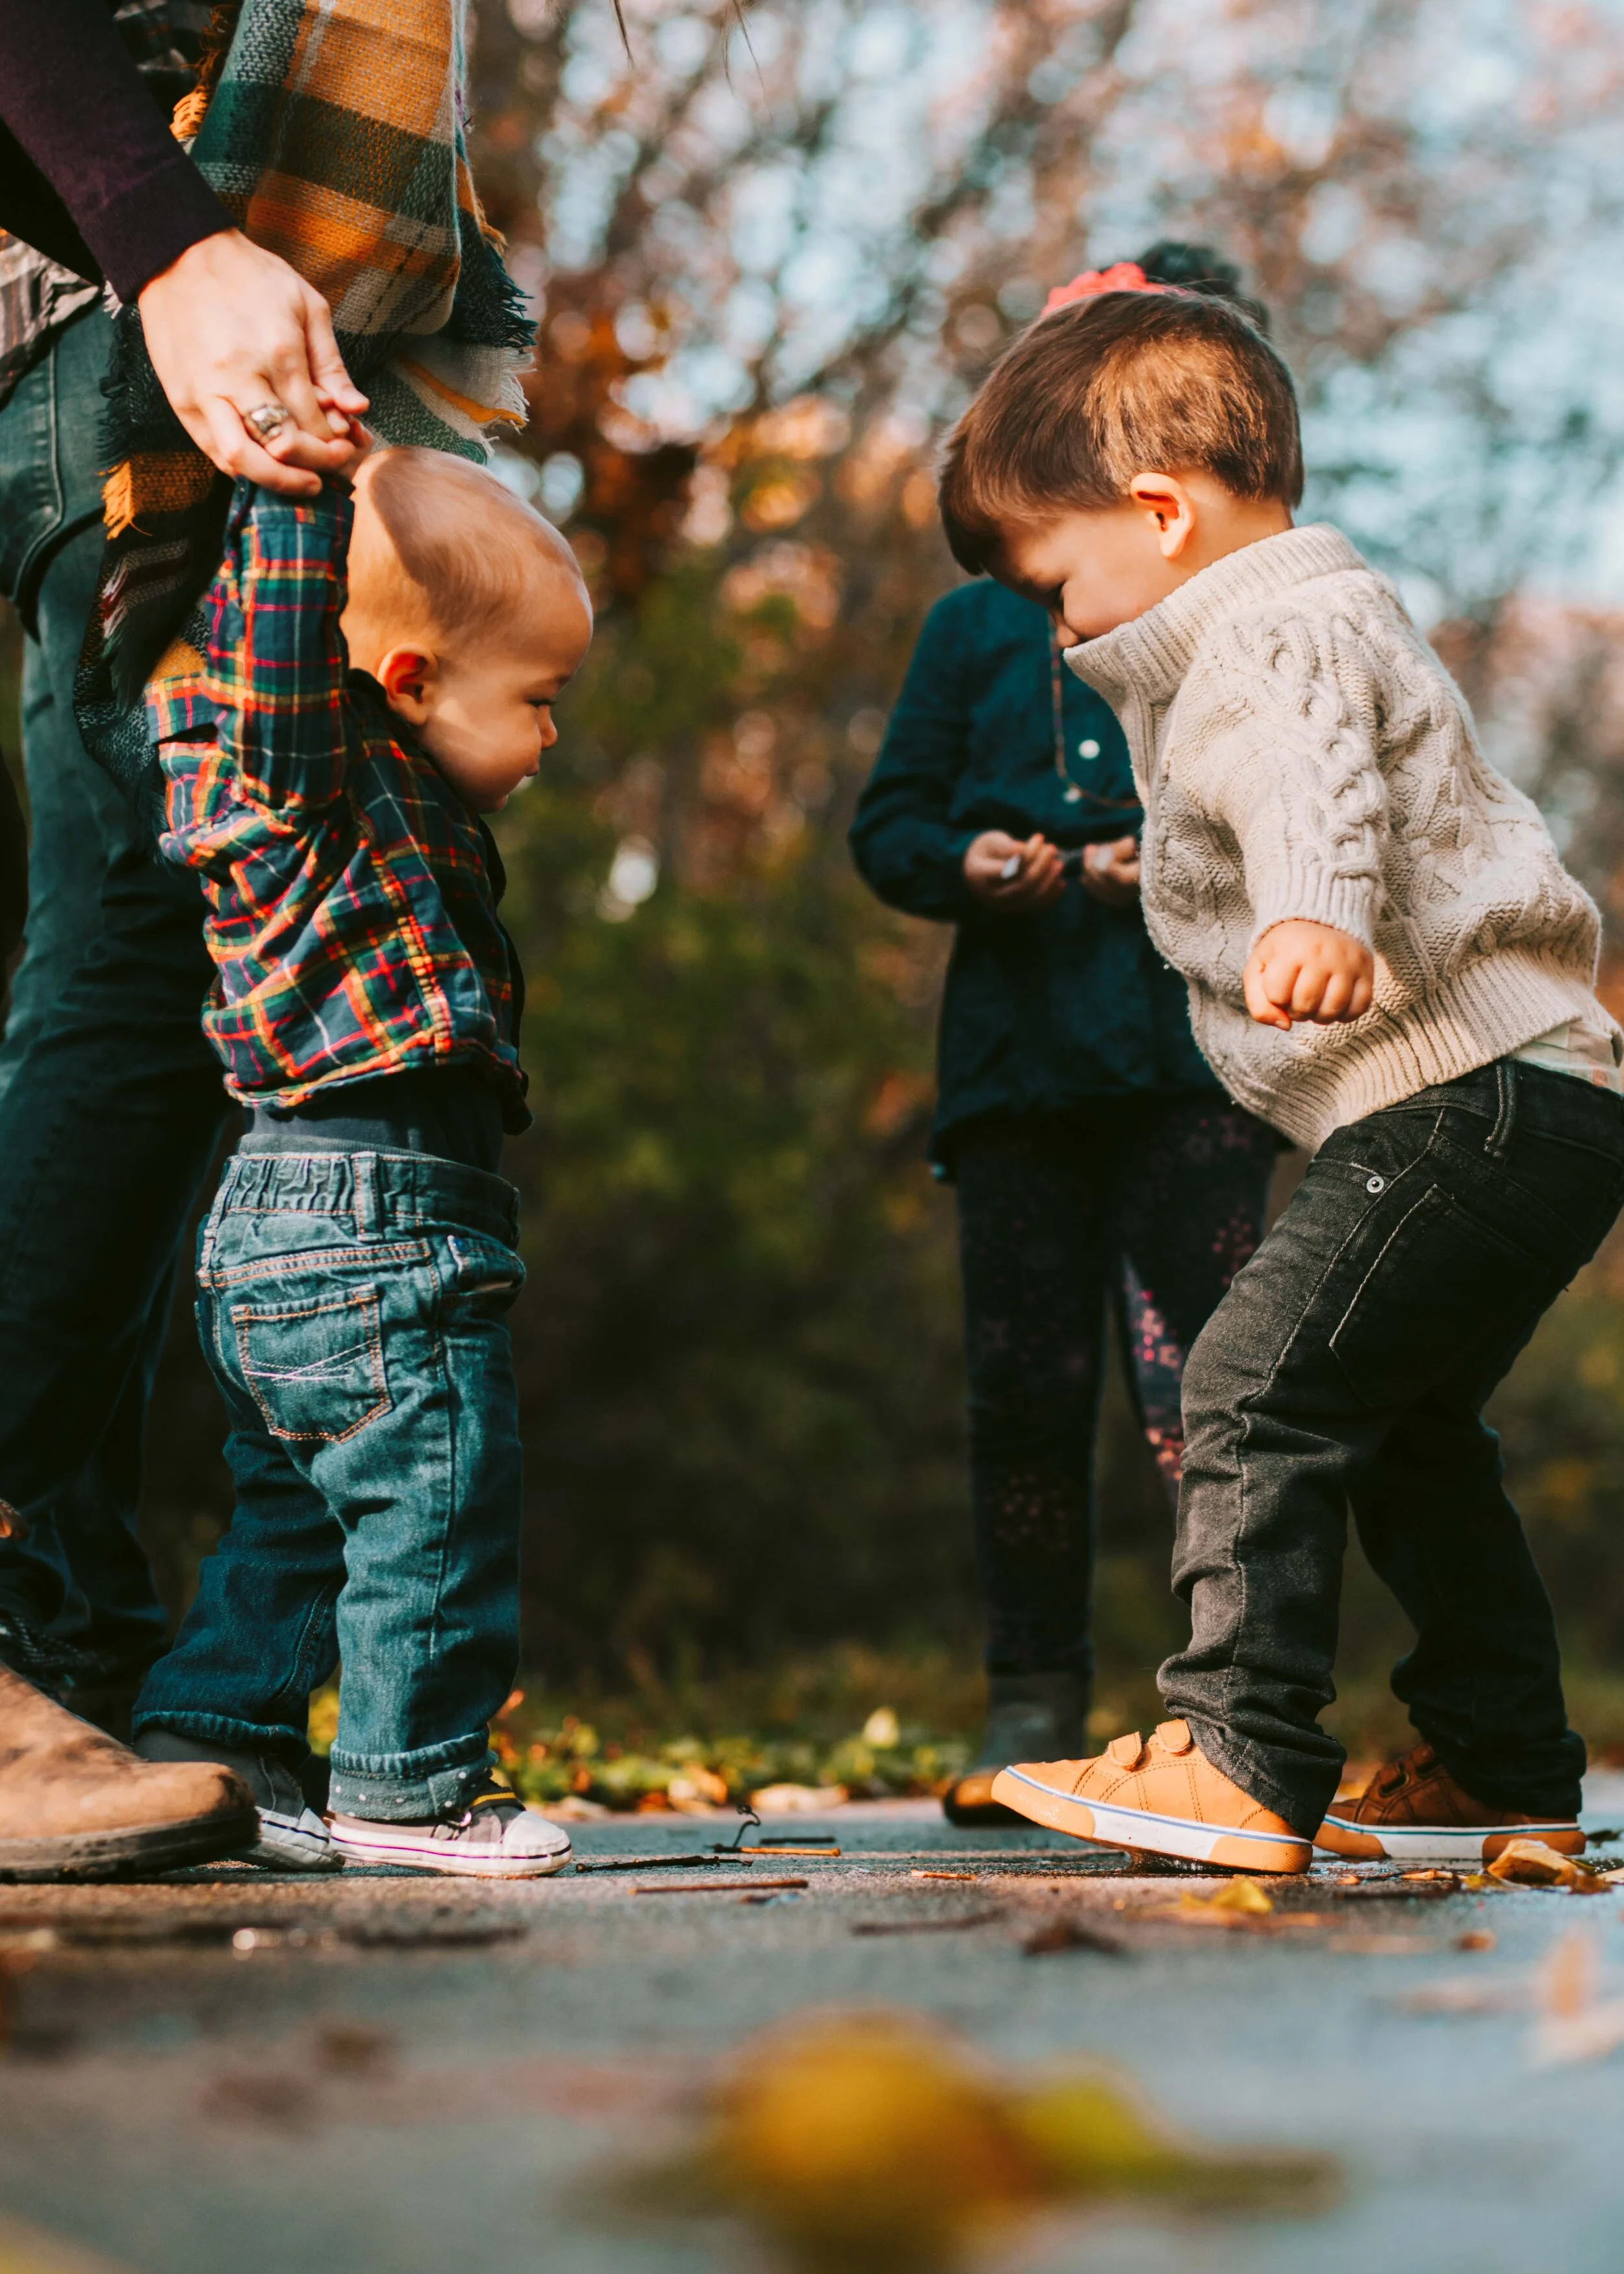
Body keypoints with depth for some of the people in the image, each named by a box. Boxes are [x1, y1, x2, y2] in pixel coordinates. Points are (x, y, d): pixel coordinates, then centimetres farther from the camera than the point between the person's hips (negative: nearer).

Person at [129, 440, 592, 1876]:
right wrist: (300, 483, -33)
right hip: (379, 1231, -10)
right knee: (435, 1509, 1)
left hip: (273, 1225, 10)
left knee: (297, 1521, 20)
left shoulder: (366, 801, 13)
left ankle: (205, 1741, 24)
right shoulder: (319, 787, -13)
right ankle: (409, 1785, 9)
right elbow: (281, 646, -30)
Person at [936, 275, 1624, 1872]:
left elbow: (1313, 781, -35)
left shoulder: (1277, 633, -11)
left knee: (1261, 1380, -16)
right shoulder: (1288, 625, 23)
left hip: (1473, 1098, -12)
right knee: (1407, 1437, 19)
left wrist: (1315, 914, -53)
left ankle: (1240, 1761, -19)